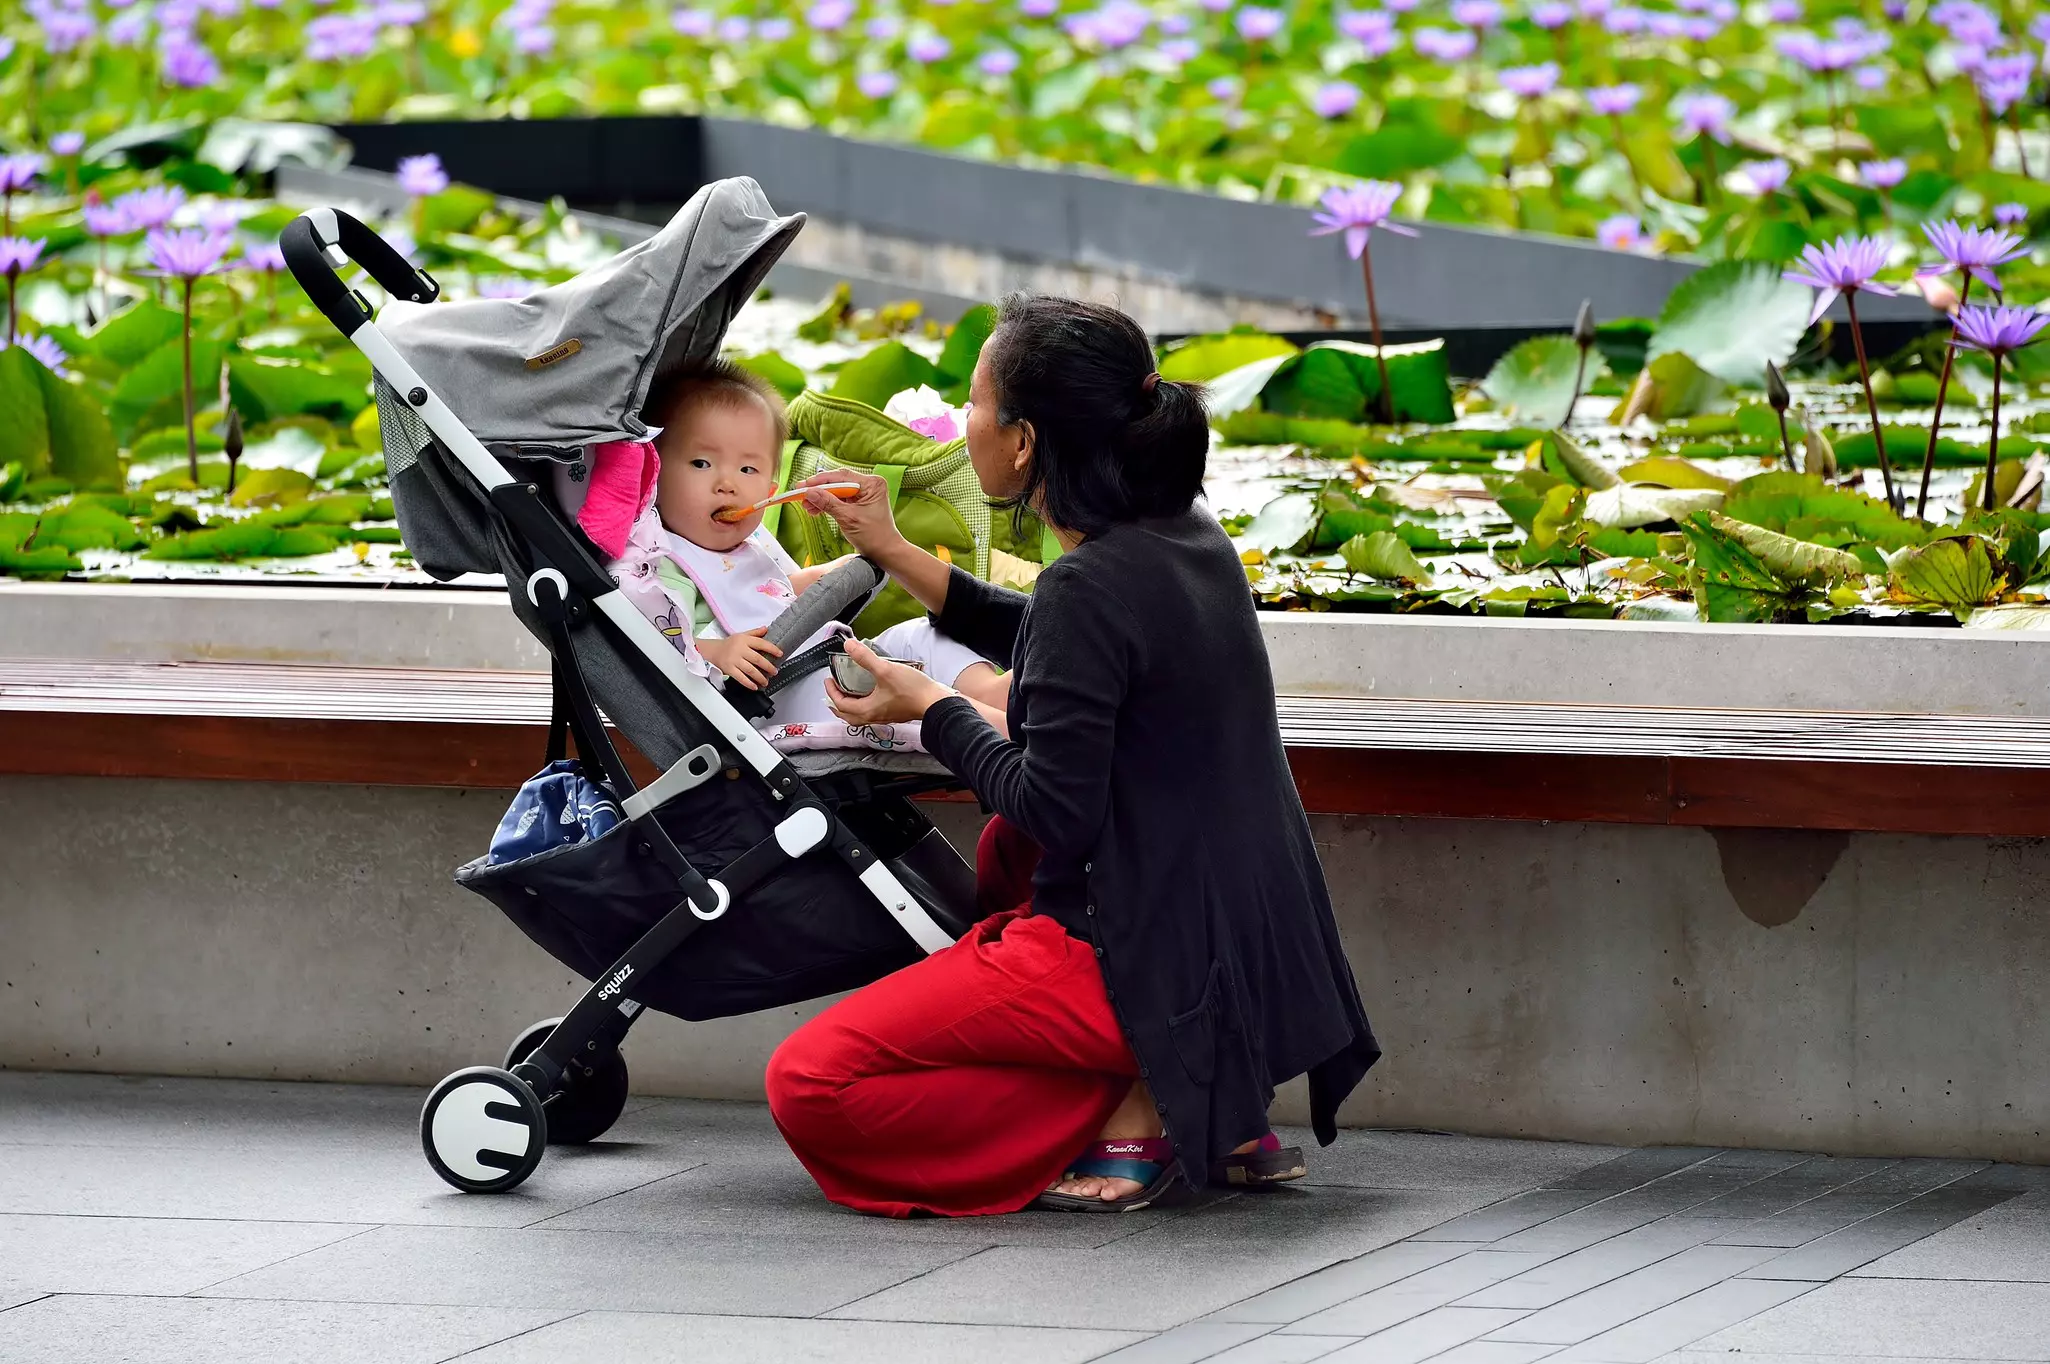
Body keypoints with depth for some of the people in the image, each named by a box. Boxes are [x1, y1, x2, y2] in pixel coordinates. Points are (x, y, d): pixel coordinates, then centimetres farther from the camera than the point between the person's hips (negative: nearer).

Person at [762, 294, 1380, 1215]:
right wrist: (894, 554, 24)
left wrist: (931, 709, -4)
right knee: (1007, 851, 40)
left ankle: (1131, 1121, -10)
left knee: (807, 1087, -5)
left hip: (1144, 959, -9)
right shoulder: (1188, 539, 9)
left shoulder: (1087, 588, -19)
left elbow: (1053, 813, -19)